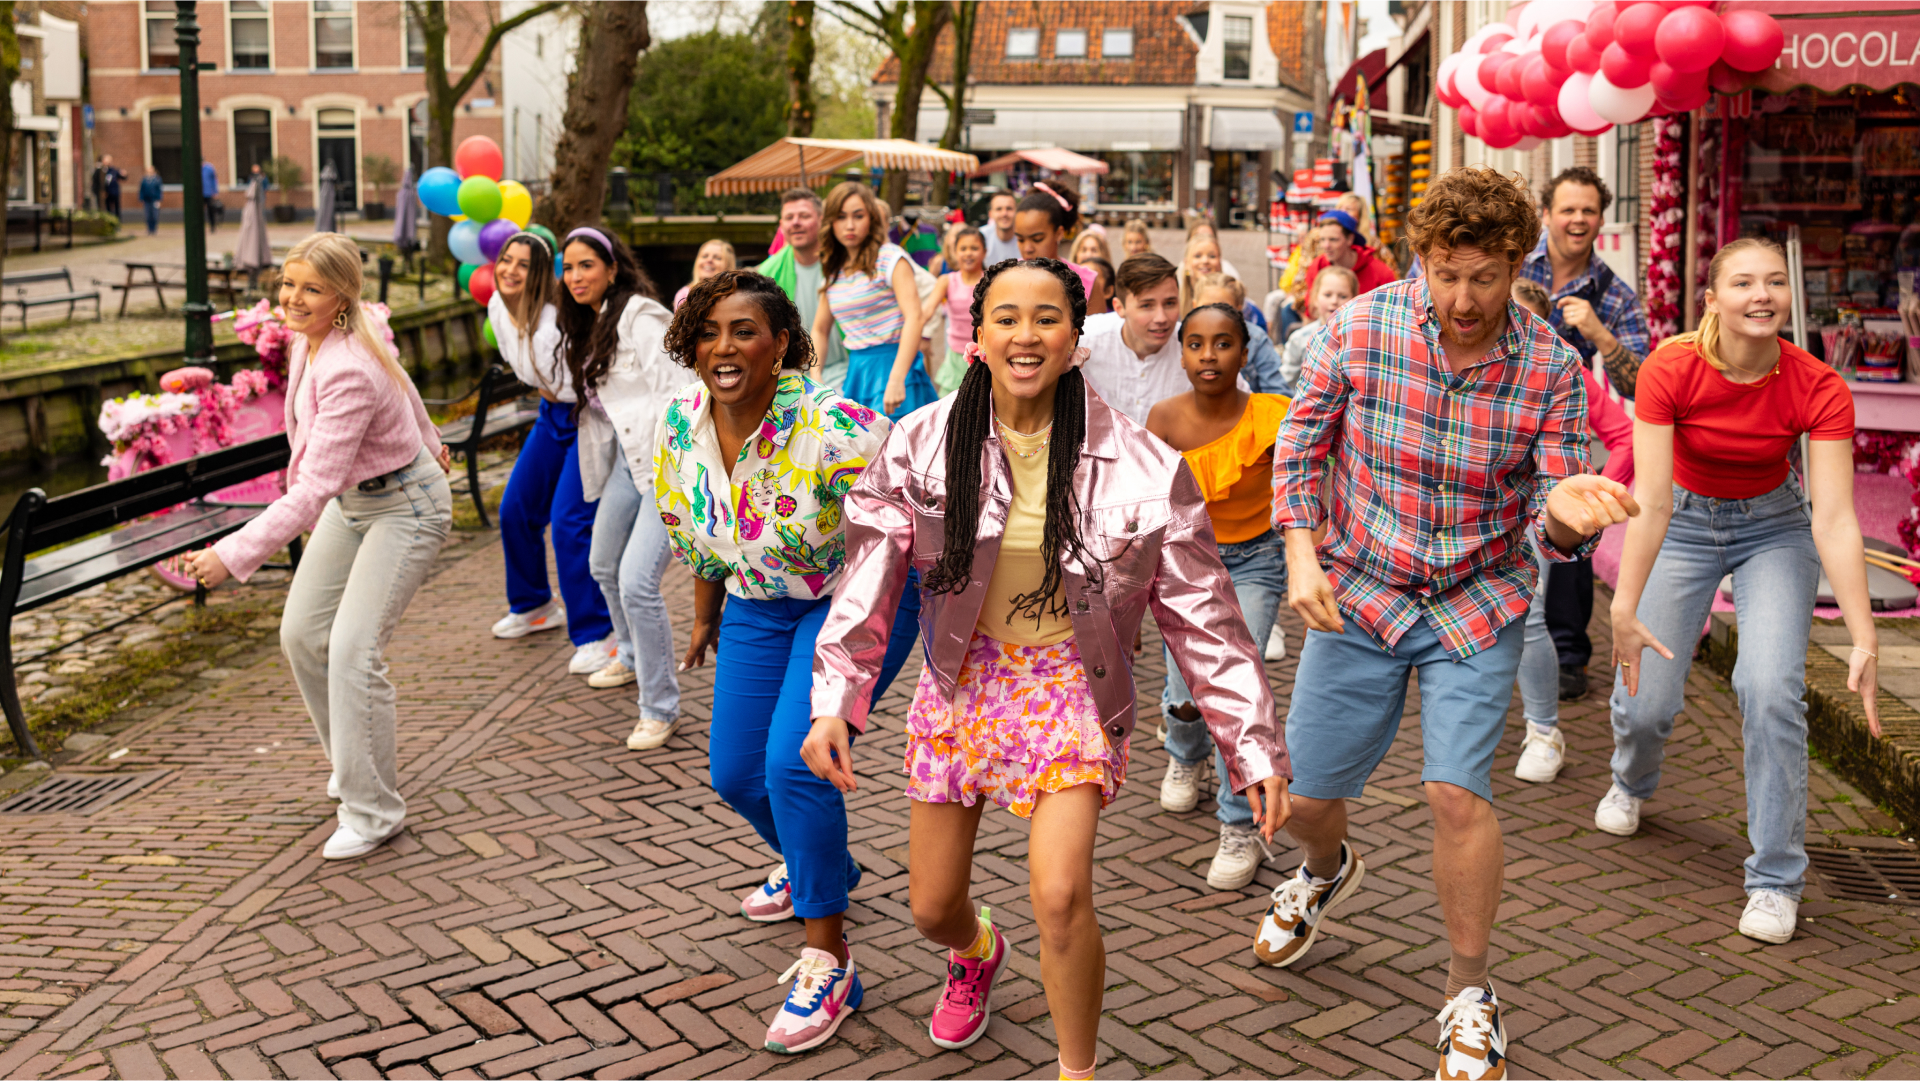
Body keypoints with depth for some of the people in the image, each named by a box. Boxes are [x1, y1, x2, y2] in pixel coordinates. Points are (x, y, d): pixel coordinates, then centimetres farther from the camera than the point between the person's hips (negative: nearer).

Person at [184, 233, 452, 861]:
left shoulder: (348, 372, -33)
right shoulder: (312, 337, -6)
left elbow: (313, 489, -36)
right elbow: (397, 380, 14)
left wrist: (234, 556, -38)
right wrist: (425, 441, 32)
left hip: (405, 507, -9)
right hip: (352, 499, 9)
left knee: (352, 648, -16)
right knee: (301, 633, 7)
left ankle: (372, 811, -3)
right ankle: (355, 764, 27)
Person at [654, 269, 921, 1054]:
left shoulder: (828, 427, -29)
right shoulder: (682, 423, -8)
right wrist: (706, 615, 21)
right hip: (758, 606, 7)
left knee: (793, 760, -21)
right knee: (734, 771, 12)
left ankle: (828, 961, -4)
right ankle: (816, 865, 46)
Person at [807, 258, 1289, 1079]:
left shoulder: (1136, 462, -11)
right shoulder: (924, 443, -7)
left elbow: (1199, 613, -6)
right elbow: (869, 581, -1)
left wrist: (1254, 745, -7)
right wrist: (833, 700, -9)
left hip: (1070, 682, -2)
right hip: (960, 680, 2)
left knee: (1060, 895, -22)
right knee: (930, 910, 11)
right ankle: (977, 952, 51)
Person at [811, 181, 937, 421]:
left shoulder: (890, 258, -5)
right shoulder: (832, 271, 13)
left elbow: (914, 317, -16)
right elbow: (820, 329, 19)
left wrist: (896, 380, -25)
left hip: (894, 364, -6)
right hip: (856, 372, 6)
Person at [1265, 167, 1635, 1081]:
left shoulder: (1549, 369, -13)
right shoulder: (1360, 328, -13)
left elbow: (1549, 524, -12)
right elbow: (1300, 446, -1)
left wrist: (1566, 513, -36)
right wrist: (1301, 557, -12)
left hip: (1477, 605, -1)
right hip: (1358, 595, 1)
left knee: (1457, 793, -14)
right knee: (1305, 794, 8)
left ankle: (1469, 993, 11)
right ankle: (1328, 870, 48)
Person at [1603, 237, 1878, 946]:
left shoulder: (1818, 389, -23)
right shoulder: (1670, 370, -24)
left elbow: (1835, 518, -27)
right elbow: (1650, 500, -29)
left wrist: (1864, 639, -36)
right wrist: (1625, 606, -38)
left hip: (1775, 528, 0)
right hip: (1684, 523, 0)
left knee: (1771, 688, -20)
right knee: (1646, 697, -5)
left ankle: (1775, 881, -4)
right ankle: (1631, 784, 35)